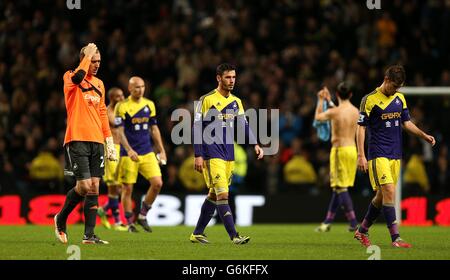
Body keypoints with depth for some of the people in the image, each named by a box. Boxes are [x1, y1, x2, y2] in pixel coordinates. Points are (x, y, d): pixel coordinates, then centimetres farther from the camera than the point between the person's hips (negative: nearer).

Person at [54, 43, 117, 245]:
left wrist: (109, 140, 16)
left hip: (96, 142, 6)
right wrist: (87, 55, -15)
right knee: (84, 186, -13)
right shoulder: (70, 79, -2)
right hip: (77, 140, -6)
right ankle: (61, 219, 12)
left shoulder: (99, 84, 17)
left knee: (94, 188, 1)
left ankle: (89, 235, 3)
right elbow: (78, 76, -28)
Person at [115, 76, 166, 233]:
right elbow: (120, 131, -11)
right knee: (127, 189, -1)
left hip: (147, 153, 4)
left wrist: (161, 150, 13)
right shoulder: (122, 106, -7)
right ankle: (130, 223, 12)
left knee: (157, 183, -8)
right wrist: (129, 150, -22)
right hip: (128, 154, -4)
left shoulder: (149, 105, 9)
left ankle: (143, 215, 9)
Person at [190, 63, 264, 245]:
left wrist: (255, 144, -8)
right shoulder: (206, 100, -6)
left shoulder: (236, 102, 12)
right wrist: (198, 155, -11)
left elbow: (244, 125, 9)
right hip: (212, 155, -7)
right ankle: (234, 236, -16)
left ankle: (197, 233, 21)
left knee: (214, 195, 11)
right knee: (222, 194, -13)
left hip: (229, 155, 7)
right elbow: (197, 128, -6)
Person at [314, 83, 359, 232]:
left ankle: (353, 223, -13)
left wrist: (321, 100, 21)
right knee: (337, 187, 14)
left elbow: (318, 117, 8)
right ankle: (328, 222, 21)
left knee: (341, 188, -4)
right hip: (352, 149, 7)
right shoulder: (356, 112, 3)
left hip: (340, 150, -7)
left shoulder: (334, 111, -12)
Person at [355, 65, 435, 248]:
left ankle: (362, 231, 25)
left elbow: (406, 123, 19)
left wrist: (423, 135, 2)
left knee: (382, 195, 9)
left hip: (395, 155, 7)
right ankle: (395, 238, -17)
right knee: (389, 192, -16)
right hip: (378, 155, -7)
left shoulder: (400, 98, 12)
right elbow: (361, 128, -7)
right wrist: (361, 155, -13)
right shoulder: (370, 100, -7)